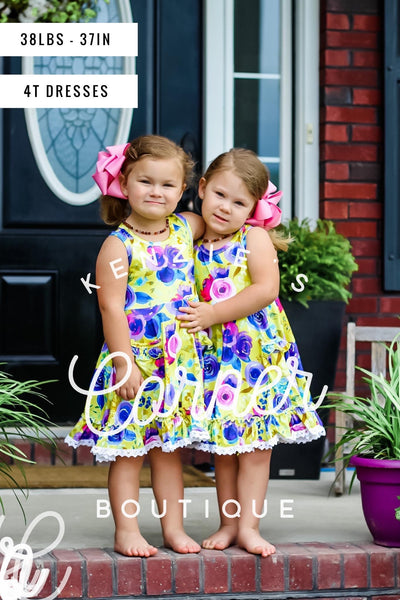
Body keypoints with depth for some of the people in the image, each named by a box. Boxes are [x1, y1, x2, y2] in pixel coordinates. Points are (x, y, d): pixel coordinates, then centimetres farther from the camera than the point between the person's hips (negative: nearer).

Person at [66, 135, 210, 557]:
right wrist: (124, 362, -18)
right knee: (128, 448, 1)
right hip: (134, 359, -5)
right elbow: (112, 306, -14)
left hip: (180, 361, 5)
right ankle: (127, 531, 9)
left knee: (169, 447, 12)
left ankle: (173, 528, 18)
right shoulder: (120, 245, -10)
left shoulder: (187, 228, 6)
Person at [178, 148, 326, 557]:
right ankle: (228, 523, 17)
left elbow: (266, 288, -17)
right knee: (223, 445, 8)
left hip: (257, 352, -3)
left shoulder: (254, 238, -6)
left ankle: (248, 526, 6)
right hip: (215, 358, 3)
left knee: (255, 444, 0)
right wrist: (191, 317, -9)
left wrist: (212, 314, -19)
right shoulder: (194, 246, 5)